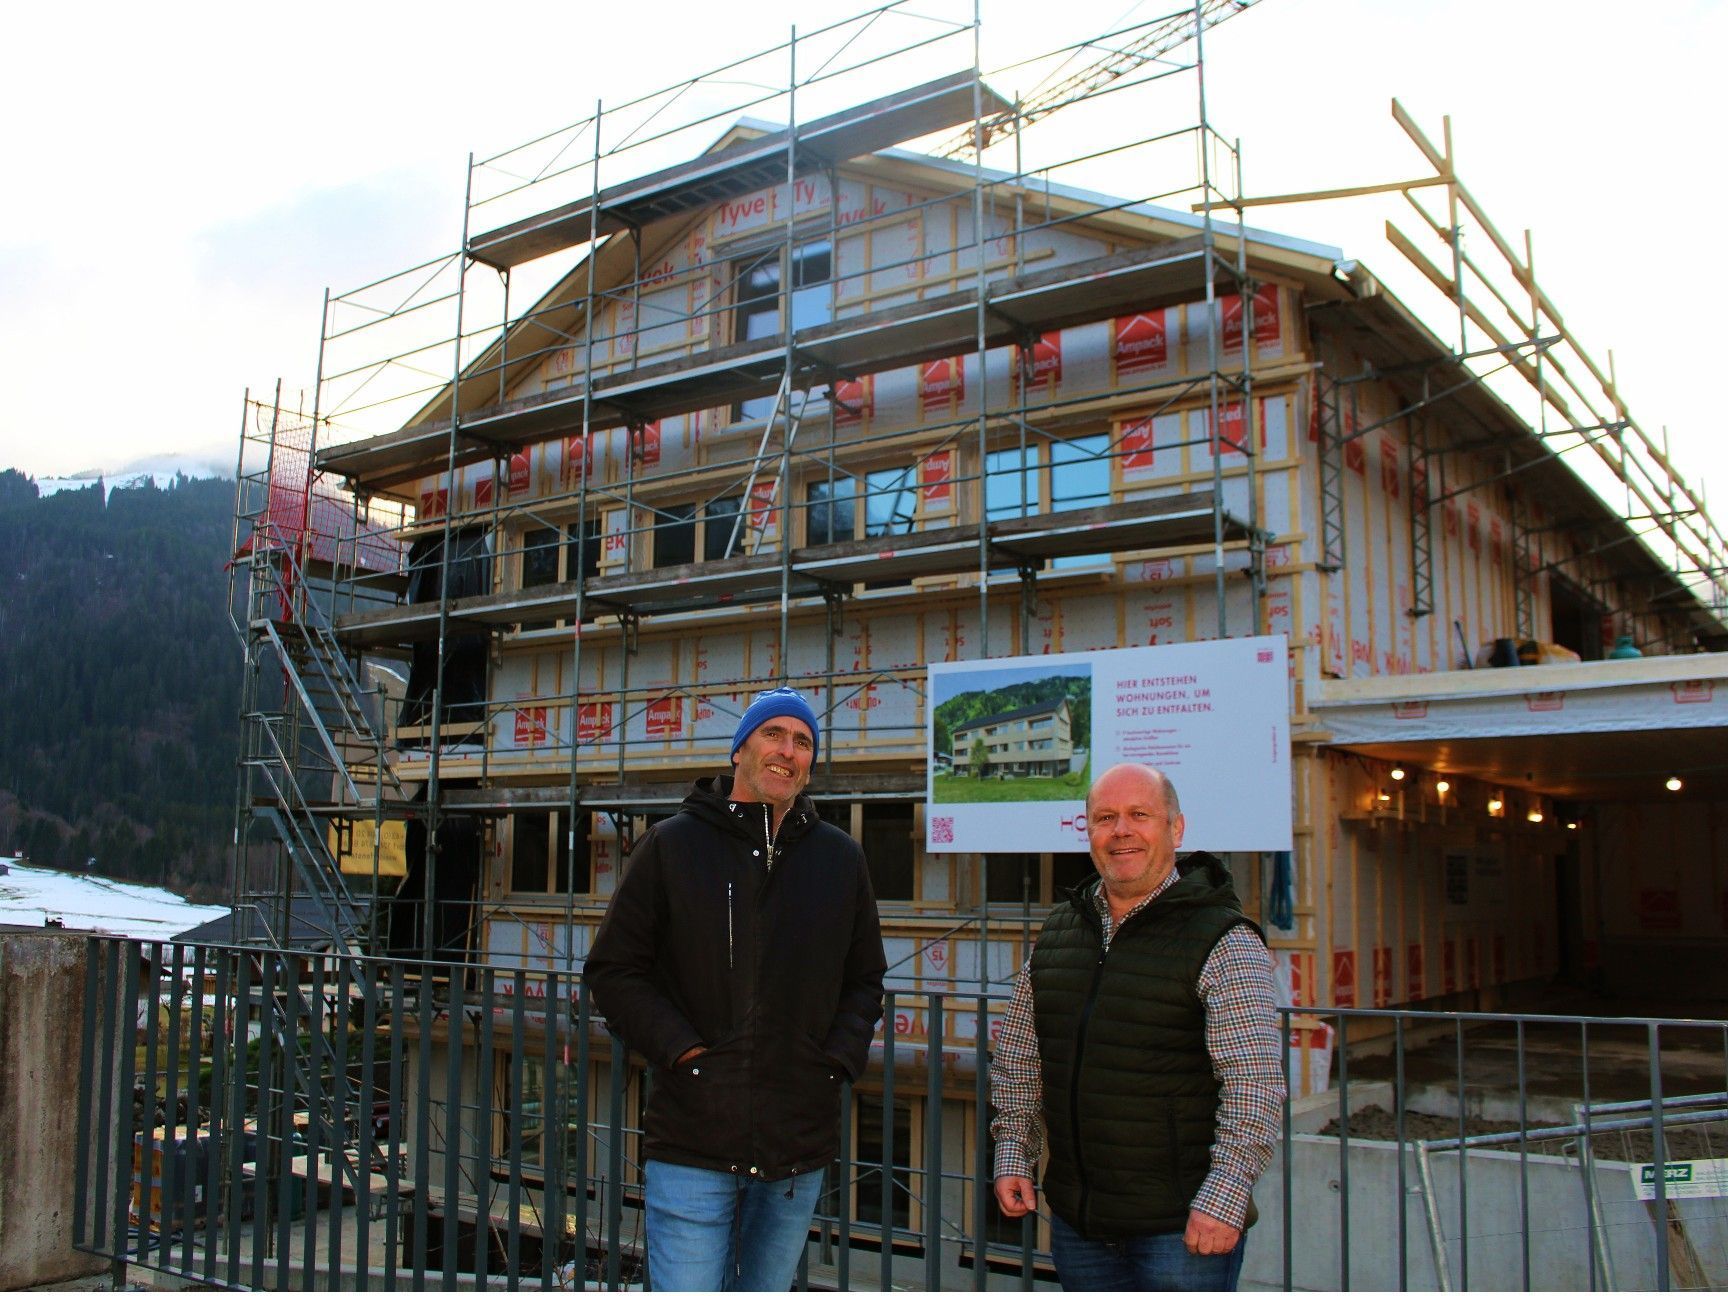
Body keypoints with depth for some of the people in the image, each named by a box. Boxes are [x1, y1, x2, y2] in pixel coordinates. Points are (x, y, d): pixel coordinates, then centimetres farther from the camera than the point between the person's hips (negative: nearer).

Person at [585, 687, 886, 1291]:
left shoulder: (841, 859, 9)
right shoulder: (672, 844, 1)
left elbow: (865, 978, 18)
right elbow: (613, 968, 1)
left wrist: (840, 1056, 1)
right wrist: (681, 1048, -10)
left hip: (800, 1150, 3)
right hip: (692, 1140, -3)